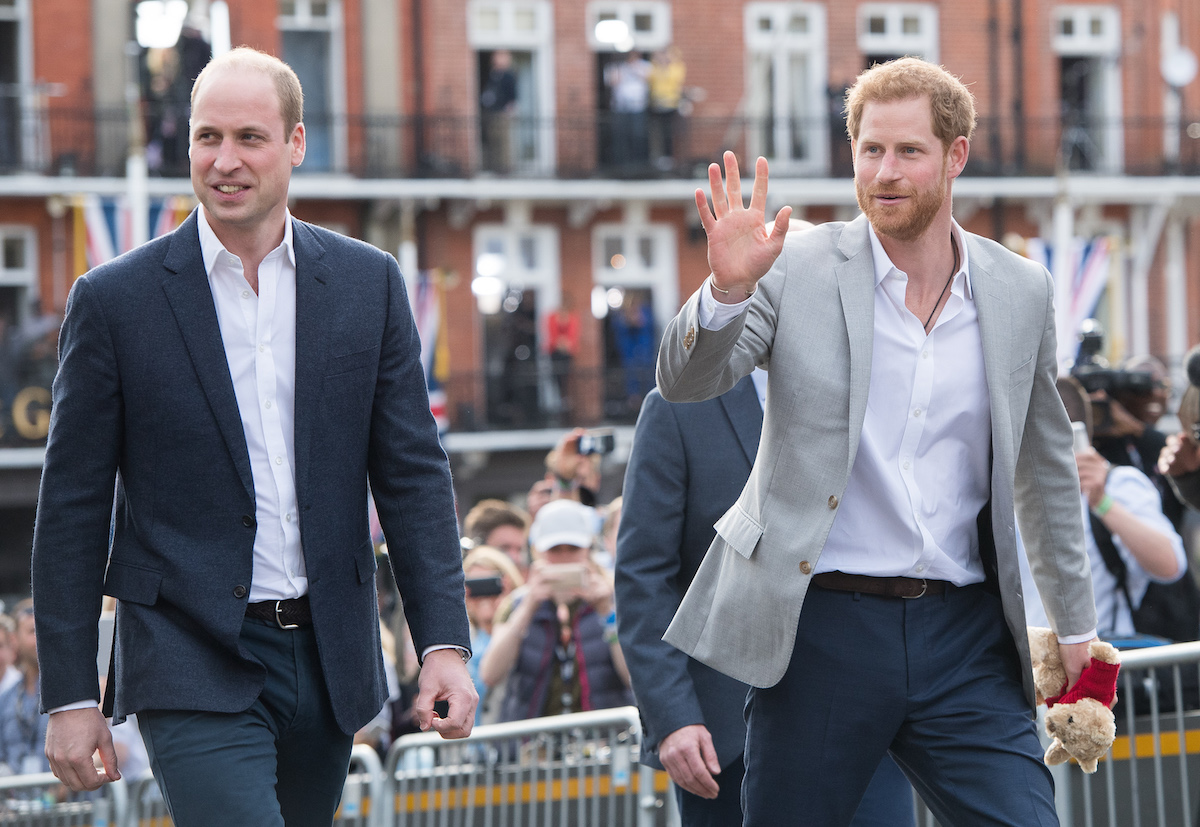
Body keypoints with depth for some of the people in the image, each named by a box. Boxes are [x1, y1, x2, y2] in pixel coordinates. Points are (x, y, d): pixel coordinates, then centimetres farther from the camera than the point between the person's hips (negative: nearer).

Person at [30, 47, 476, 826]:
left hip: (327, 660, 4)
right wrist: (69, 695, -3)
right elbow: (72, 510, 0)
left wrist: (445, 644, -4)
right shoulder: (116, 300, -2)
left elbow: (413, 474, 6)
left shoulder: (368, 283, 5)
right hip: (195, 666, -4)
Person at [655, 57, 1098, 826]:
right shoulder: (798, 271, -1)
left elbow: (1046, 469, 18)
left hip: (965, 641, 2)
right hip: (822, 626, -2)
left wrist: (1076, 625, 22)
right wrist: (728, 288, -29)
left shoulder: (1022, 291, 8)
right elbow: (685, 381, -10)